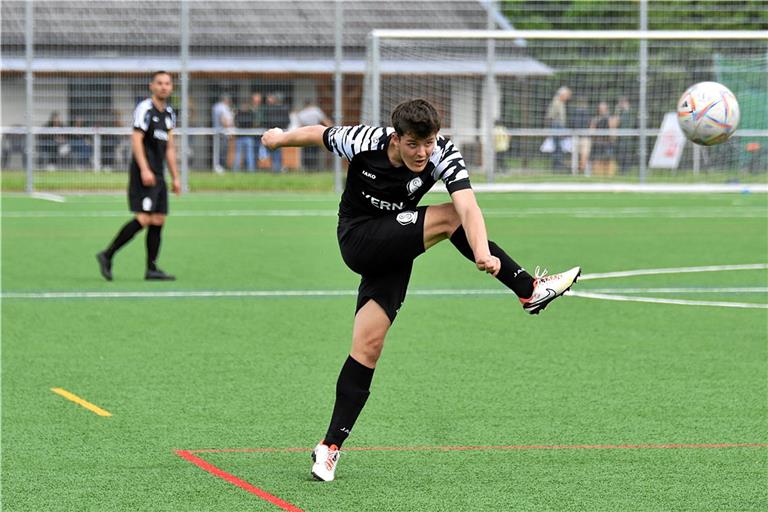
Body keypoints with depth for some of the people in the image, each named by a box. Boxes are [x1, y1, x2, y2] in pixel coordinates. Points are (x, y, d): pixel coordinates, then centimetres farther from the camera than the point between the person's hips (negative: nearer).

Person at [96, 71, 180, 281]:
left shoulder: (169, 113, 18)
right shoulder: (145, 109, -7)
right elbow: (136, 140, -14)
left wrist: (175, 177, 20)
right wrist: (144, 169, -22)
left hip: (158, 176, 8)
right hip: (144, 174, -8)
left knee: (158, 221, 3)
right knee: (144, 218, -16)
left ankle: (151, 268, 4)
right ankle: (107, 256, -10)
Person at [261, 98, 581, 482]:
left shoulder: (444, 155, -20)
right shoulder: (364, 142, -21)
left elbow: (468, 205, -36)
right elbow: (320, 134, 0)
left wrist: (482, 252, -54)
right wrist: (281, 138, 18)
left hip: (394, 253, 3)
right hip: (358, 239, -3)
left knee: (369, 344, -3)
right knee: (448, 218, -21)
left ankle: (330, 446, 5)